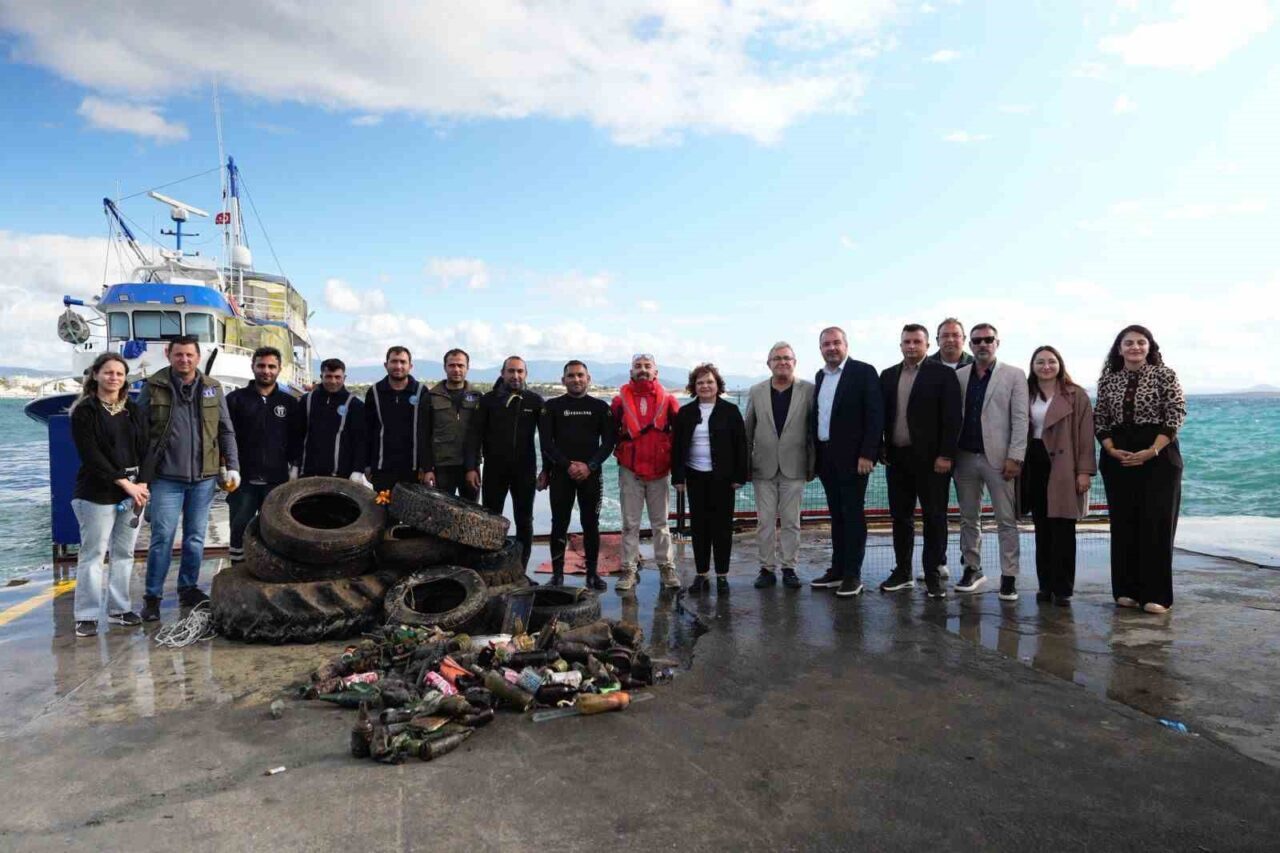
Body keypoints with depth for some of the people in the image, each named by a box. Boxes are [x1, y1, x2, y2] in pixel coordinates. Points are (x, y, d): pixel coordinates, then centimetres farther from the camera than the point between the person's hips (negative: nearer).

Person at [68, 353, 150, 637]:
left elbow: (144, 450, 7)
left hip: (133, 492, 5)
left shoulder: (133, 411, 11)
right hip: (97, 494, -4)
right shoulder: (84, 412, -3)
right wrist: (124, 483, -16)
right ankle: (86, 616, 7)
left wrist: (142, 485, -7)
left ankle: (119, 609, 19)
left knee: (124, 553, 10)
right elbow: (91, 455, -12)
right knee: (92, 554, 0)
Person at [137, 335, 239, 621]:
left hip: (204, 477, 3)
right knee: (162, 538, 0)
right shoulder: (153, 387, 0)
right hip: (166, 477, -2)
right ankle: (152, 596, 12)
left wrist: (233, 466, 3)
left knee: (196, 537, 10)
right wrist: (140, 475, -2)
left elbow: (226, 431, 10)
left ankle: (188, 588, 24)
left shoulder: (212, 388, 7)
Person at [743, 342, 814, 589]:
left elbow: (814, 429, 1)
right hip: (764, 467, 1)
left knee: (791, 521, 5)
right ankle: (767, 568, 14)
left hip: (793, 467, -1)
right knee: (765, 521, 5)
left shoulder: (808, 390, 0)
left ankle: (789, 568, 15)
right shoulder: (756, 392, 6)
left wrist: (812, 464, -2)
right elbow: (747, 431, 8)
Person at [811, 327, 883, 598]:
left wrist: (867, 454, -18)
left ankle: (853, 575, 5)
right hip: (826, 457, 6)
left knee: (853, 515, -1)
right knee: (836, 515, 12)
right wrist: (814, 455, 8)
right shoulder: (820, 377, 14)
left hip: (853, 457, -6)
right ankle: (837, 570, 20)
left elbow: (875, 415, -12)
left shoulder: (863, 372, -6)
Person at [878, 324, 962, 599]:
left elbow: (952, 418, -9)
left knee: (934, 517, 2)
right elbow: (882, 415, 11)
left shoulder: (943, 374, -4)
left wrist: (945, 455, -14)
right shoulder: (888, 376, 11)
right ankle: (903, 572, 20)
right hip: (897, 457, 5)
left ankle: (932, 575, 10)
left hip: (931, 458, -4)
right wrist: (881, 450, 4)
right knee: (900, 516, 10)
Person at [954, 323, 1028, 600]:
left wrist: (1015, 457, -11)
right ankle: (972, 569, 22)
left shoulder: (1014, 375, 2)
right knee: (968, 518, 11)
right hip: (965, 457, 3)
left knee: (1006, 521, 1)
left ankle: (1009, 576, 8)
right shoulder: (958, 376, 9)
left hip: (998, 457, -3)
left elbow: (1020, 419, -4)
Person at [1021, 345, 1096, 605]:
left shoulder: (1076, 395, 0)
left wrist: (1084, 470, -11)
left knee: (1062, 530, -4)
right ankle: (1045, 585, 18)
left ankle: (1062, 588, 5)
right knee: (1042, 530, 9)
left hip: (1063, 470, -4)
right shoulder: (1026, 395, 11)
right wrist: (1018, 465, 3)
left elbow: (1086, 435, -4)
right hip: (1034, 467, 4)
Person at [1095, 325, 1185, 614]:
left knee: (1157, 523, -3)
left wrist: (1152, 451, -15)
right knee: (1123, 523, 5)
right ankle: (1127, 590, 14)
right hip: (1118, 459, 3)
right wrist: (1112, 450, -7)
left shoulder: (1164, 375, 0)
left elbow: (1177, 414, -6)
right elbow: (1100, 420, 9)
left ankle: (1156, 594, 3)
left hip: (1159, 457, -3)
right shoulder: (1108, 379, 8)